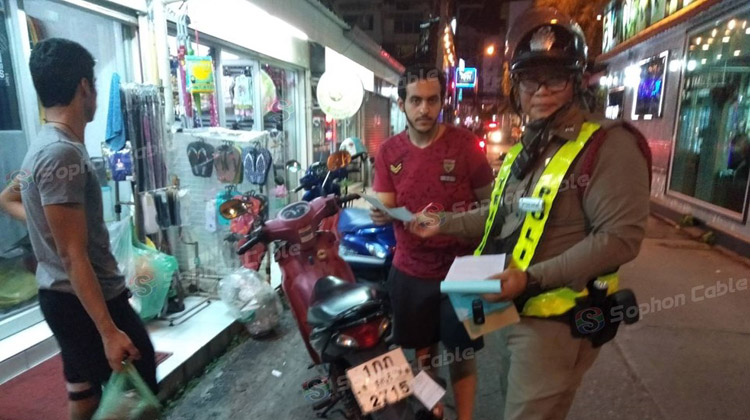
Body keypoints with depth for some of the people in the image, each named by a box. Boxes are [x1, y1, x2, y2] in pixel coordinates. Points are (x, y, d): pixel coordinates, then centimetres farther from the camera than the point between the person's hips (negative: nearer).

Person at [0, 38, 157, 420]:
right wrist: (109, 330, -23)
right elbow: (73, 256, -25)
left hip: (62, 296, 10)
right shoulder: (64, 154, -23)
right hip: (84, 299, -10)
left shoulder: (44, 145, 9)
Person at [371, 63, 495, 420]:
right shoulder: (389, 151, 0)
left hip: (459, 269, -2)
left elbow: (490, 202, -2)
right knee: (422, 350, 19)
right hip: (410, 270, 3)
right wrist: (380, 215, -24)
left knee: (462, 355, 10)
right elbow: (385, 207, -2)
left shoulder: (464, 143, -8)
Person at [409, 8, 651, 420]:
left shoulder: (608, 145, -17)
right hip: (513, 309, 9)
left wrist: (534, 278, -29)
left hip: (555, 319, -8)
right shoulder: (523, 150, 12)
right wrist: (444, 224, 13)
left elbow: (620, 236, -24)